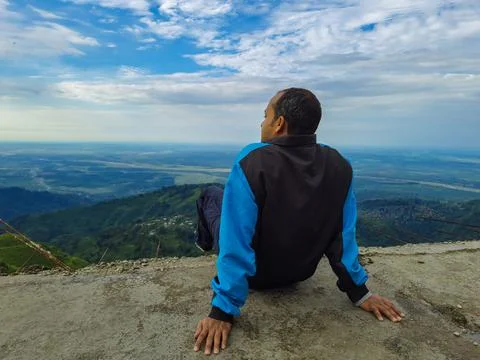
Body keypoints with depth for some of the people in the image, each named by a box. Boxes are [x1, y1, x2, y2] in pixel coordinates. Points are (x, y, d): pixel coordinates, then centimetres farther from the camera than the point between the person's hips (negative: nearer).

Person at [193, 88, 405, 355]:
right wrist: (359, 291, 2)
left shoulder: (252, 161, -30)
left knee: (211, 195, 19)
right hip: (302, 272, 5)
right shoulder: (340, 166, -14)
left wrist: (223, 311, -23)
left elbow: (236, 244, -31)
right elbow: (344, 234, -9)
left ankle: (207, 242, 50)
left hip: (254, 274, -4)